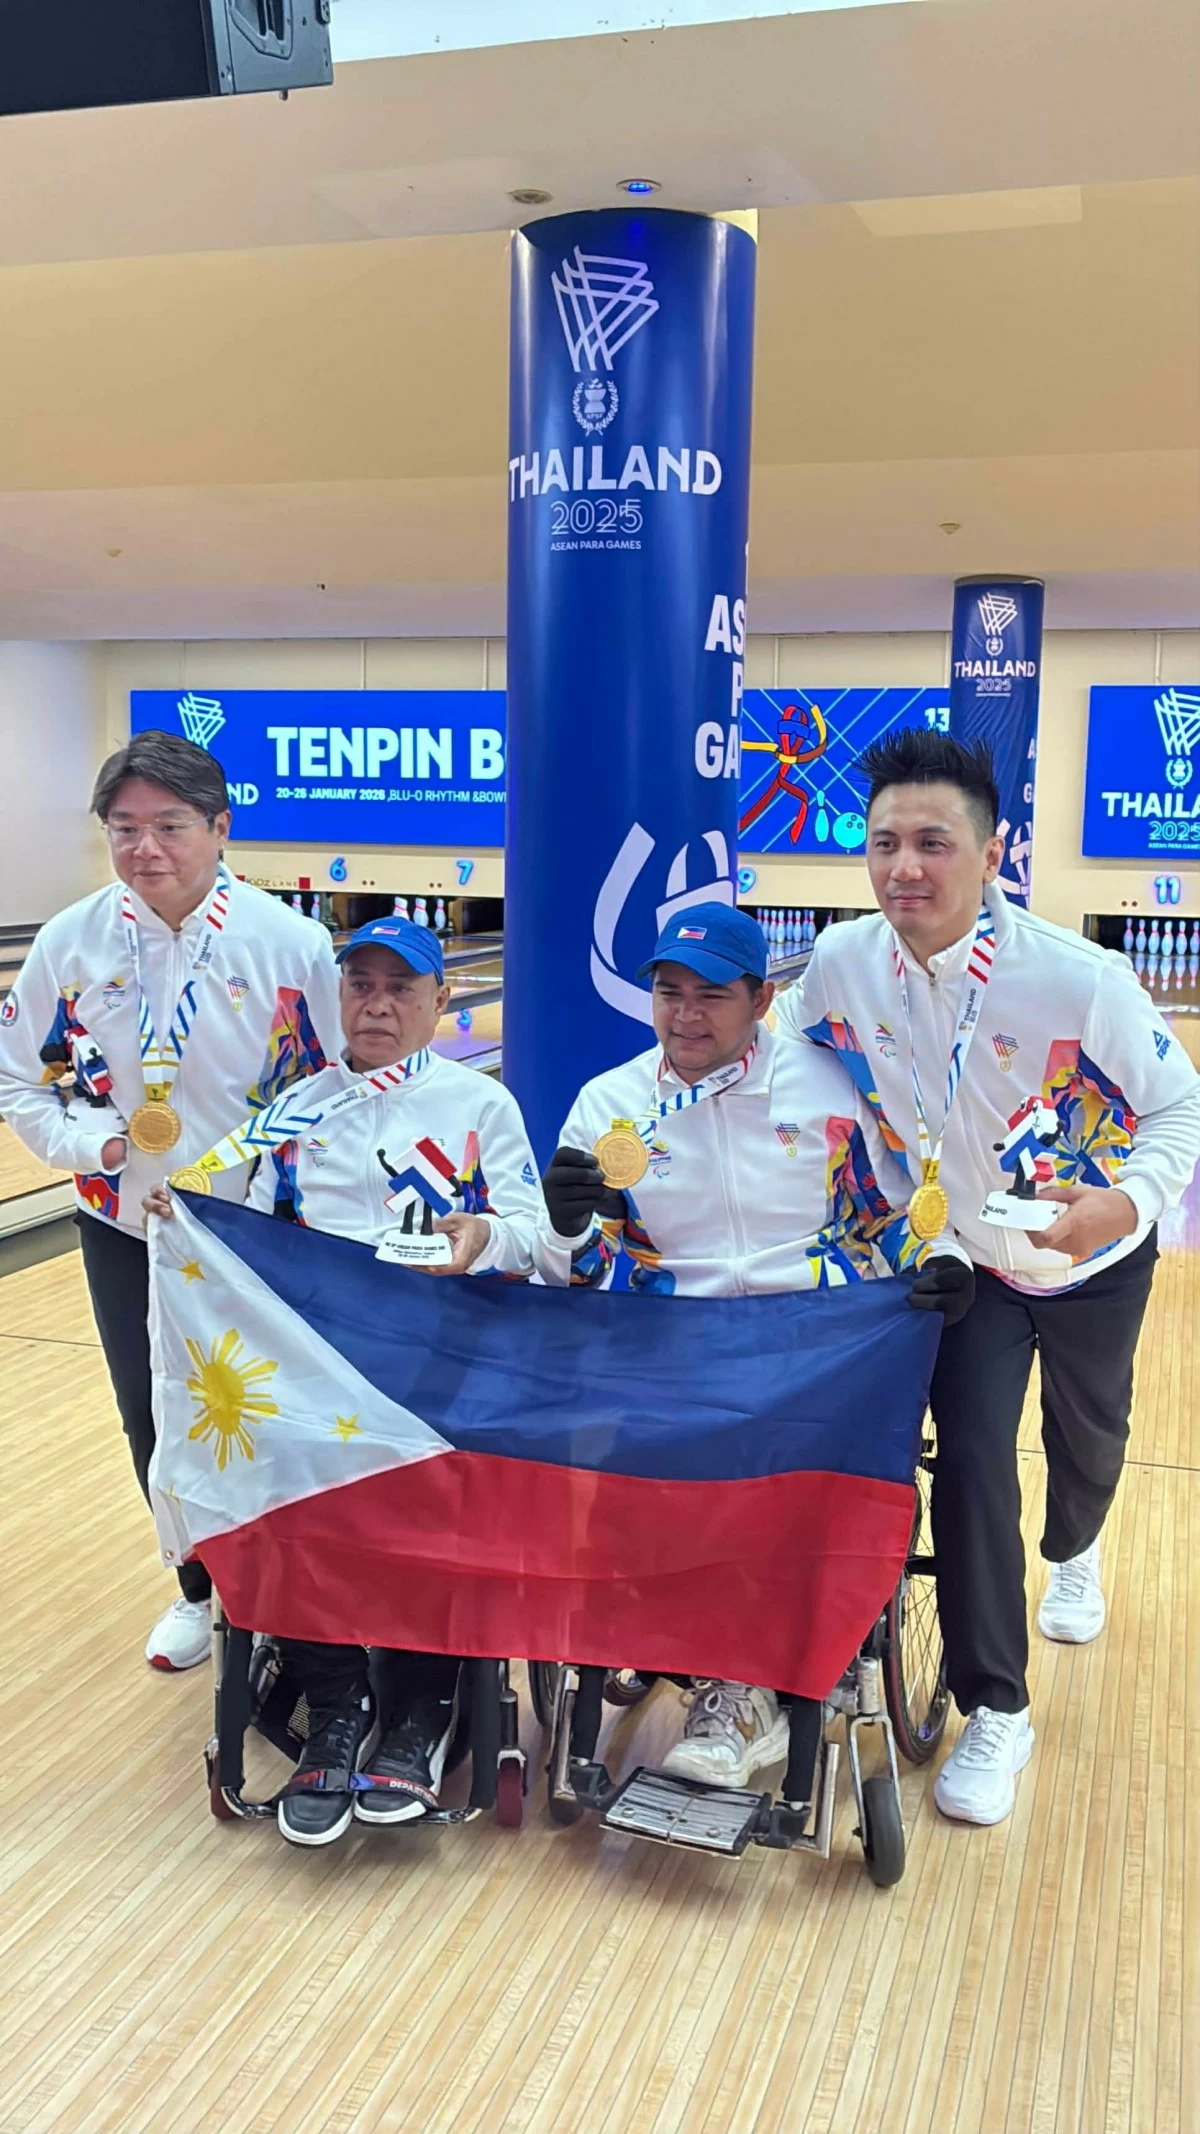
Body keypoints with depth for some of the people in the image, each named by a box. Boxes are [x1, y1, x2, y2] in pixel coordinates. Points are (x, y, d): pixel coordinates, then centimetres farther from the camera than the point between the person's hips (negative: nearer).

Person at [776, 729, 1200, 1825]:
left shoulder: (1078, 978, -32)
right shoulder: (843, 963, -22)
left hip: (1094, 1260, 0)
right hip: (969, 1261, 1)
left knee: (1088, 1436, 23)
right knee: (971, 1461, -8)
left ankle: (1072, 1554, 60)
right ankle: (994, 1712, 12)